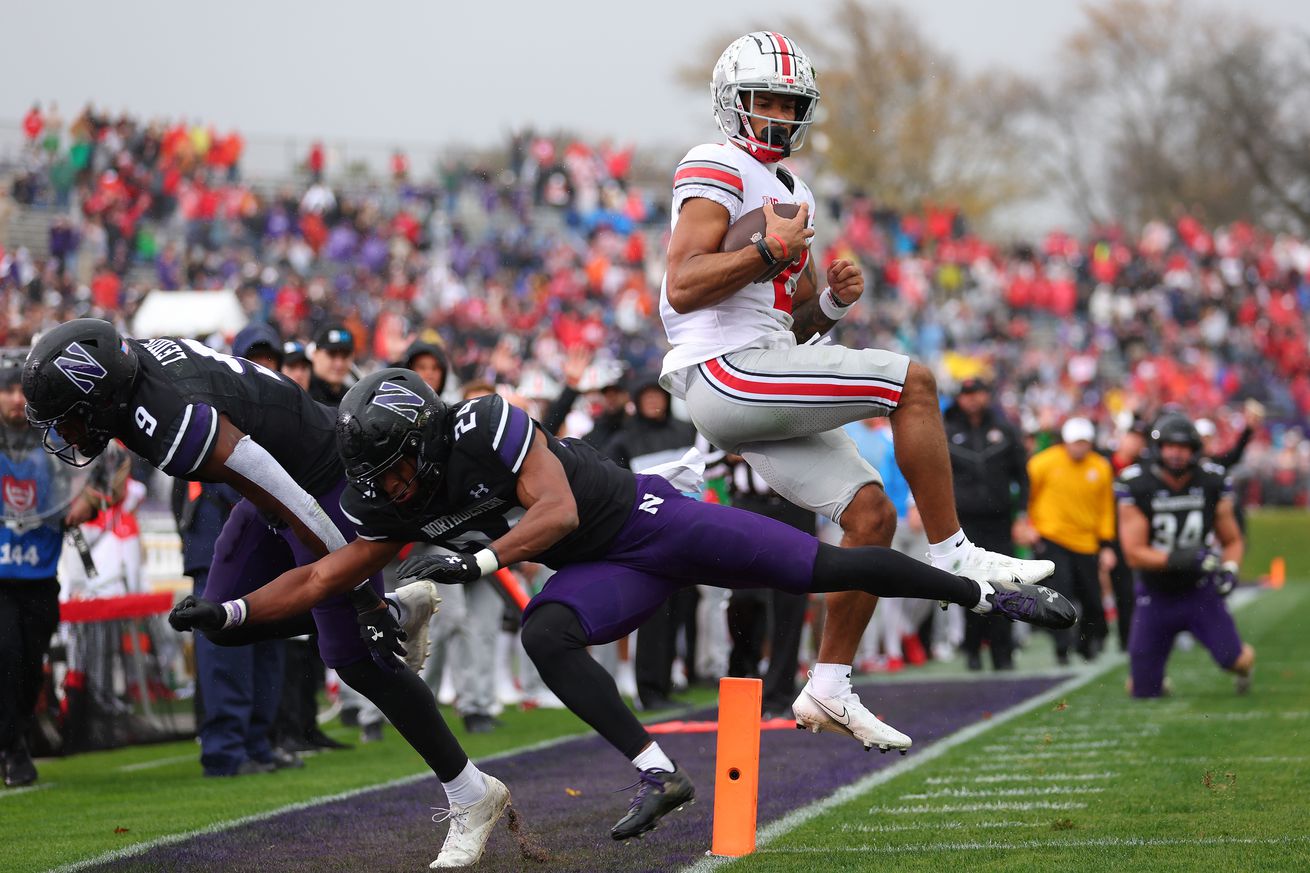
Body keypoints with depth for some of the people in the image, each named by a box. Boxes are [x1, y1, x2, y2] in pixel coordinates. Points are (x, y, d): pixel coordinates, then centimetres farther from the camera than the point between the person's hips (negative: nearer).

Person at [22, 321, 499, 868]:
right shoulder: (132, 357, -11)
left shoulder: (179, 428, -35)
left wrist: (363, 598, -23)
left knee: (353, 659, -7)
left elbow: (298, 512, -31)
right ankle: (401, 611, 23)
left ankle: (471, 795, 6)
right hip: (287, 469, 9)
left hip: (327, 485, -9)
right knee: (226, 624, 11)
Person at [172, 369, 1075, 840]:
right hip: (605, 575, 6)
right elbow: (323, 577, 1)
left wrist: (480, 558, -37)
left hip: (648, 518, -6)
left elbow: (558, 511, -30)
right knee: (545, 636, -23)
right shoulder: (395, 508, -4)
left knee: (825, 569, -6)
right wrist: (229, 611, -7)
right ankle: (658, 773, -23)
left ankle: (987, 591, 10)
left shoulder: (486, 428, -26)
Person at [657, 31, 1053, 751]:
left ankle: (828, 690, 7)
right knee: (911, 383, -16)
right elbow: (682, 285, -17)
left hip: (763, 382, 10)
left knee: (871, 514, 1)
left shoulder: (793, 194, 24)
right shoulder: (717, 170, -5)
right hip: (724, 369, -10)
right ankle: (953, 556, -11)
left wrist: (834, 299, 5)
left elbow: (799, 323, 26)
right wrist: (770, 251, -20)